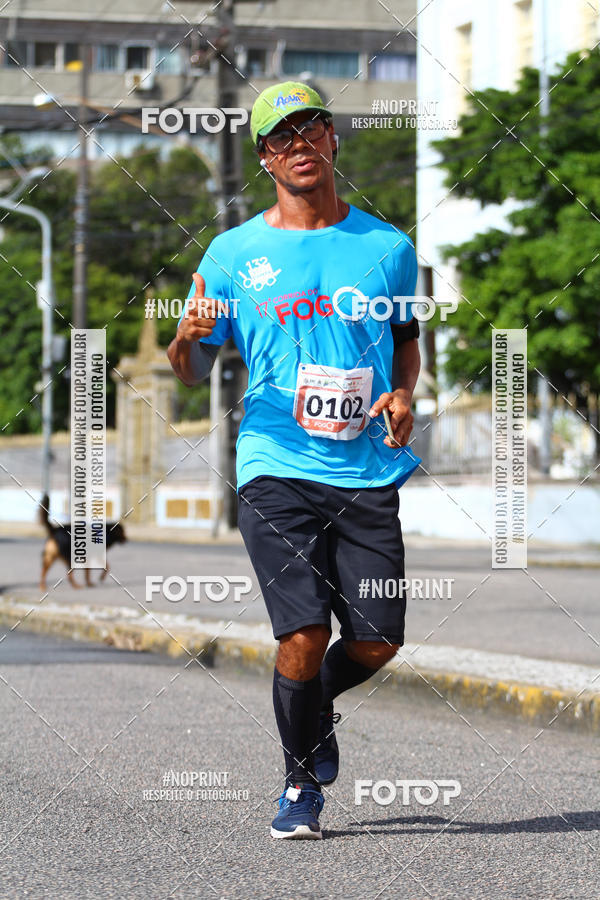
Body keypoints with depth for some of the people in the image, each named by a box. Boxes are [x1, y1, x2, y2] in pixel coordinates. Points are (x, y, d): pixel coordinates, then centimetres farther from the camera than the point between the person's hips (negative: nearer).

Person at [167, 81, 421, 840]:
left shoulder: (387, 246, 8)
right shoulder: (233, 253, 4)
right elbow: (192, 373, 7)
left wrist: (402, 395, 2)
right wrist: (186, 339, -16)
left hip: (370, 472, 2)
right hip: (277, 470, -2)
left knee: (377, 641, -1)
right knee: (302, 638, -12)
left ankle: (318, 706, 34)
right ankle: (300, 785, 11)